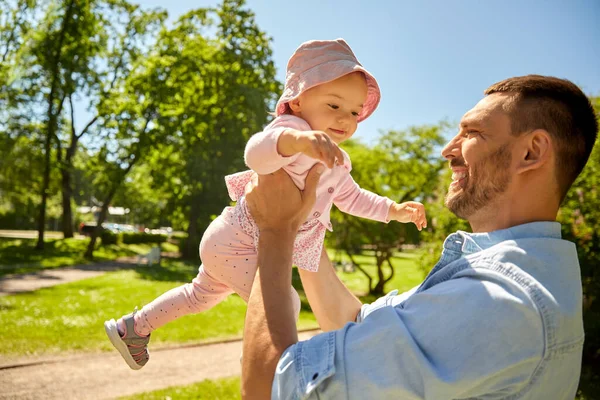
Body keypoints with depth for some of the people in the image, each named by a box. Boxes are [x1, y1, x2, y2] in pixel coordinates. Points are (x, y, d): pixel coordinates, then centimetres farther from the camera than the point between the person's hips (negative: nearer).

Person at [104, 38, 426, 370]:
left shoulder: (334, 163, 6)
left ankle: (134, 327, 43)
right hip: (236, 244, -10)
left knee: (202, 295, 26)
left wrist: (394, 210, 12)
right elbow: (257, 152, -49)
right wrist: (297, 140, -69)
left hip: (232, 243, 10)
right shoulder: (291, 128, -25)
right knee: (284, 305, -14)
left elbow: (351, 197, 22)